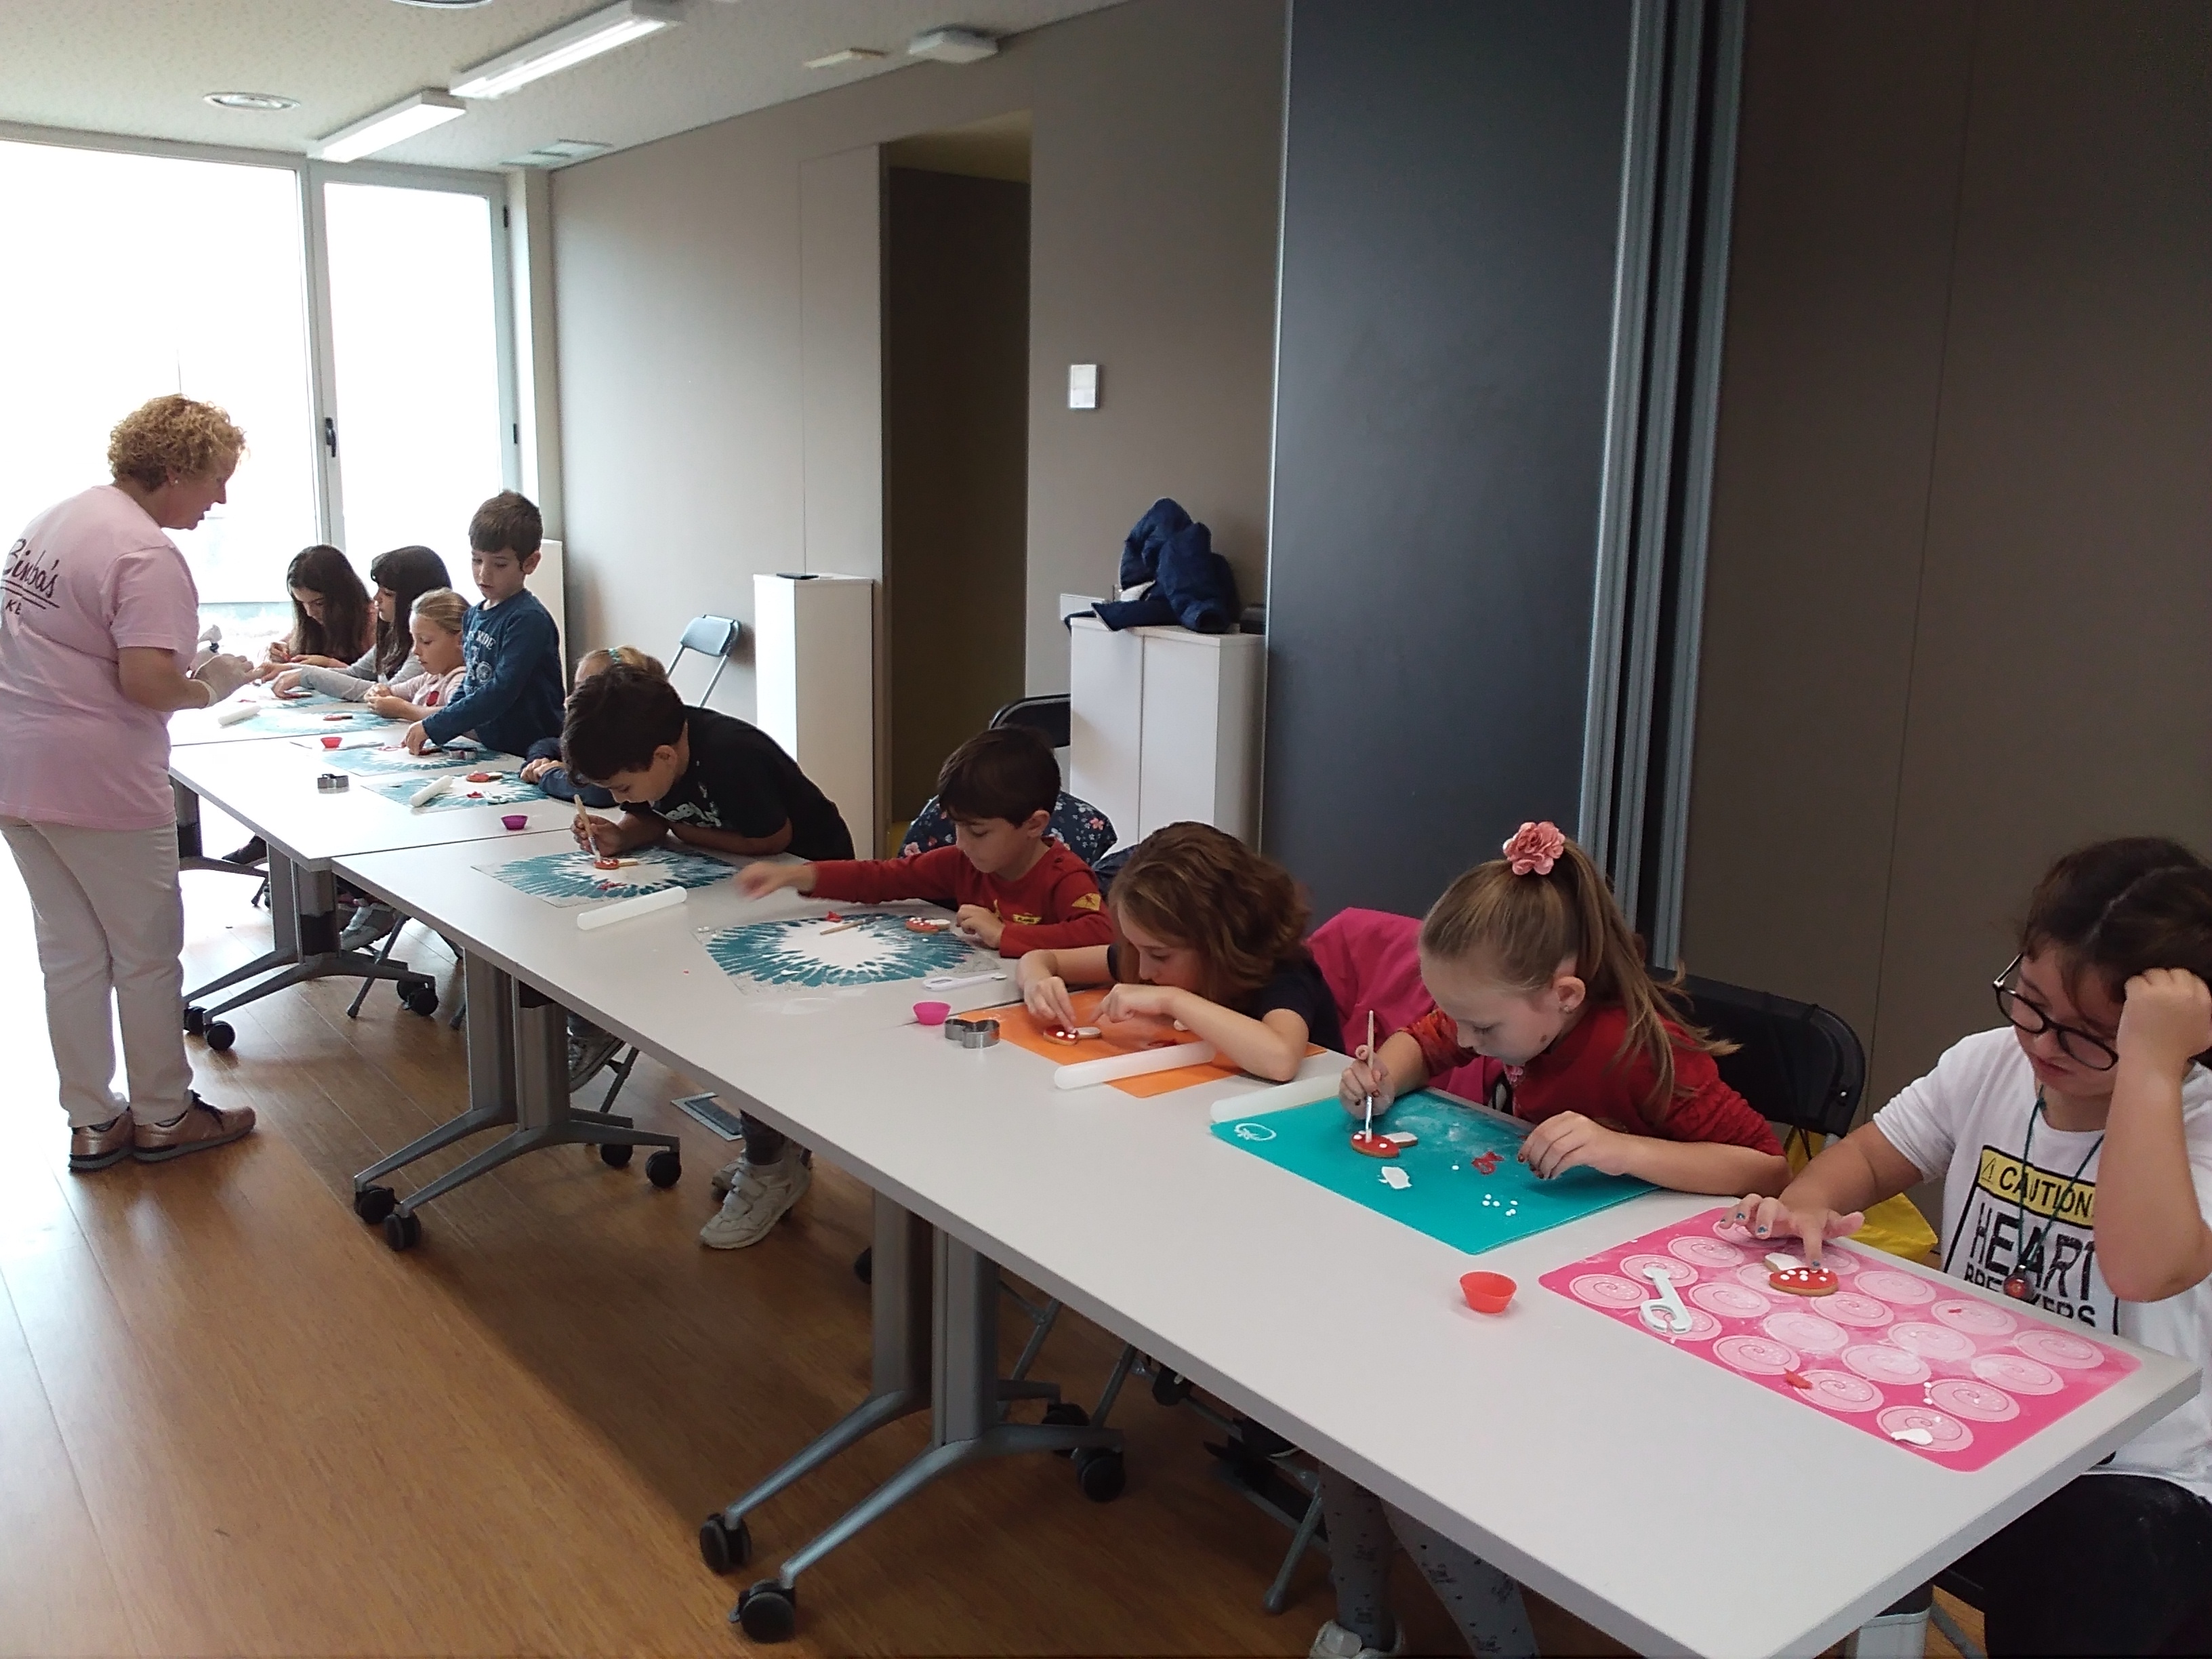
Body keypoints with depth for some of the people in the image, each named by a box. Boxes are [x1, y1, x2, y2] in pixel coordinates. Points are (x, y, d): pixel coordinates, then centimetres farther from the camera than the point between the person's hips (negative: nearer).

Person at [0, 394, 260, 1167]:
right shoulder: (146, 554, -19)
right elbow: (147, 682, -26)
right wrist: (209, 687, -7)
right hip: (97, 783, -9)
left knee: (68, 951, 15)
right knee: (146, 953, 7)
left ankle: (91, 1122, 24)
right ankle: (162, 1116, 21)